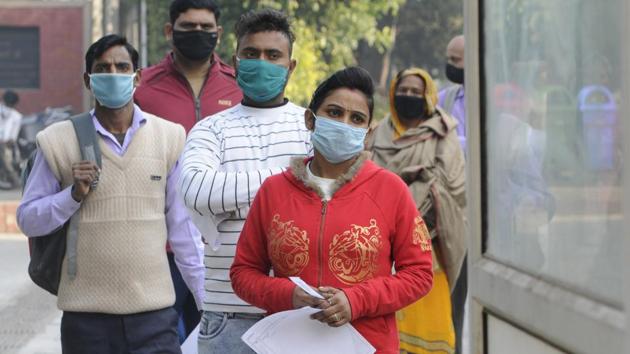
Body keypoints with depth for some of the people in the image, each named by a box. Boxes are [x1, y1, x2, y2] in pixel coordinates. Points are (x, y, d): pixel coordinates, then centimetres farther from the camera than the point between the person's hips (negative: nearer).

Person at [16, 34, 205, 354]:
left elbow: (183, 228, 10)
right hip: (86, 317, 0)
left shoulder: (169, 137, 6)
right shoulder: (58, 142, 2)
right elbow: (27, 219, 5)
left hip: (155, 314, 0)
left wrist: (207, 302, 9)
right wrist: (74, 194, -12)